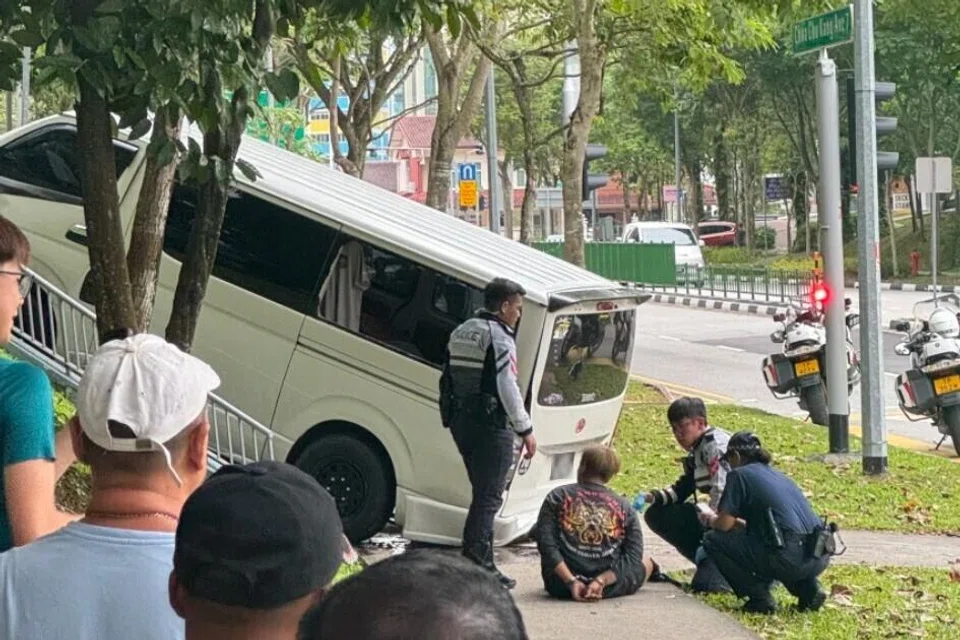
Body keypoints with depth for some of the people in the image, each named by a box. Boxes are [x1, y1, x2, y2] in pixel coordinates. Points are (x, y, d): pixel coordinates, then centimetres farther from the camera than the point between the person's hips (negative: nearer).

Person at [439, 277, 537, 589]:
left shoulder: (460, 333, 15)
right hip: (491, 425, -9)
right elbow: (507, 388, -17)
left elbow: (447, 380, 18)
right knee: (489, 498, -6)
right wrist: (525, 430, -11)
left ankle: (482, 563, 19)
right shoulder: (499, 337, -12)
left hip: (461, 421, 9)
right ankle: (477, 567, -9)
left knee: (484, 494, 16)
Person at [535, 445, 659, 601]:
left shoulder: (557, 497, -1)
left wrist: (571, 582, -17)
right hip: (609, 588, 0)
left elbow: (545, 544, -12)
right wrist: (601, 581, -16)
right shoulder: (624, 507, -1)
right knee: (646, 562, 33)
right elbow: (633, 557, -10)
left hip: (561, 587, 1)